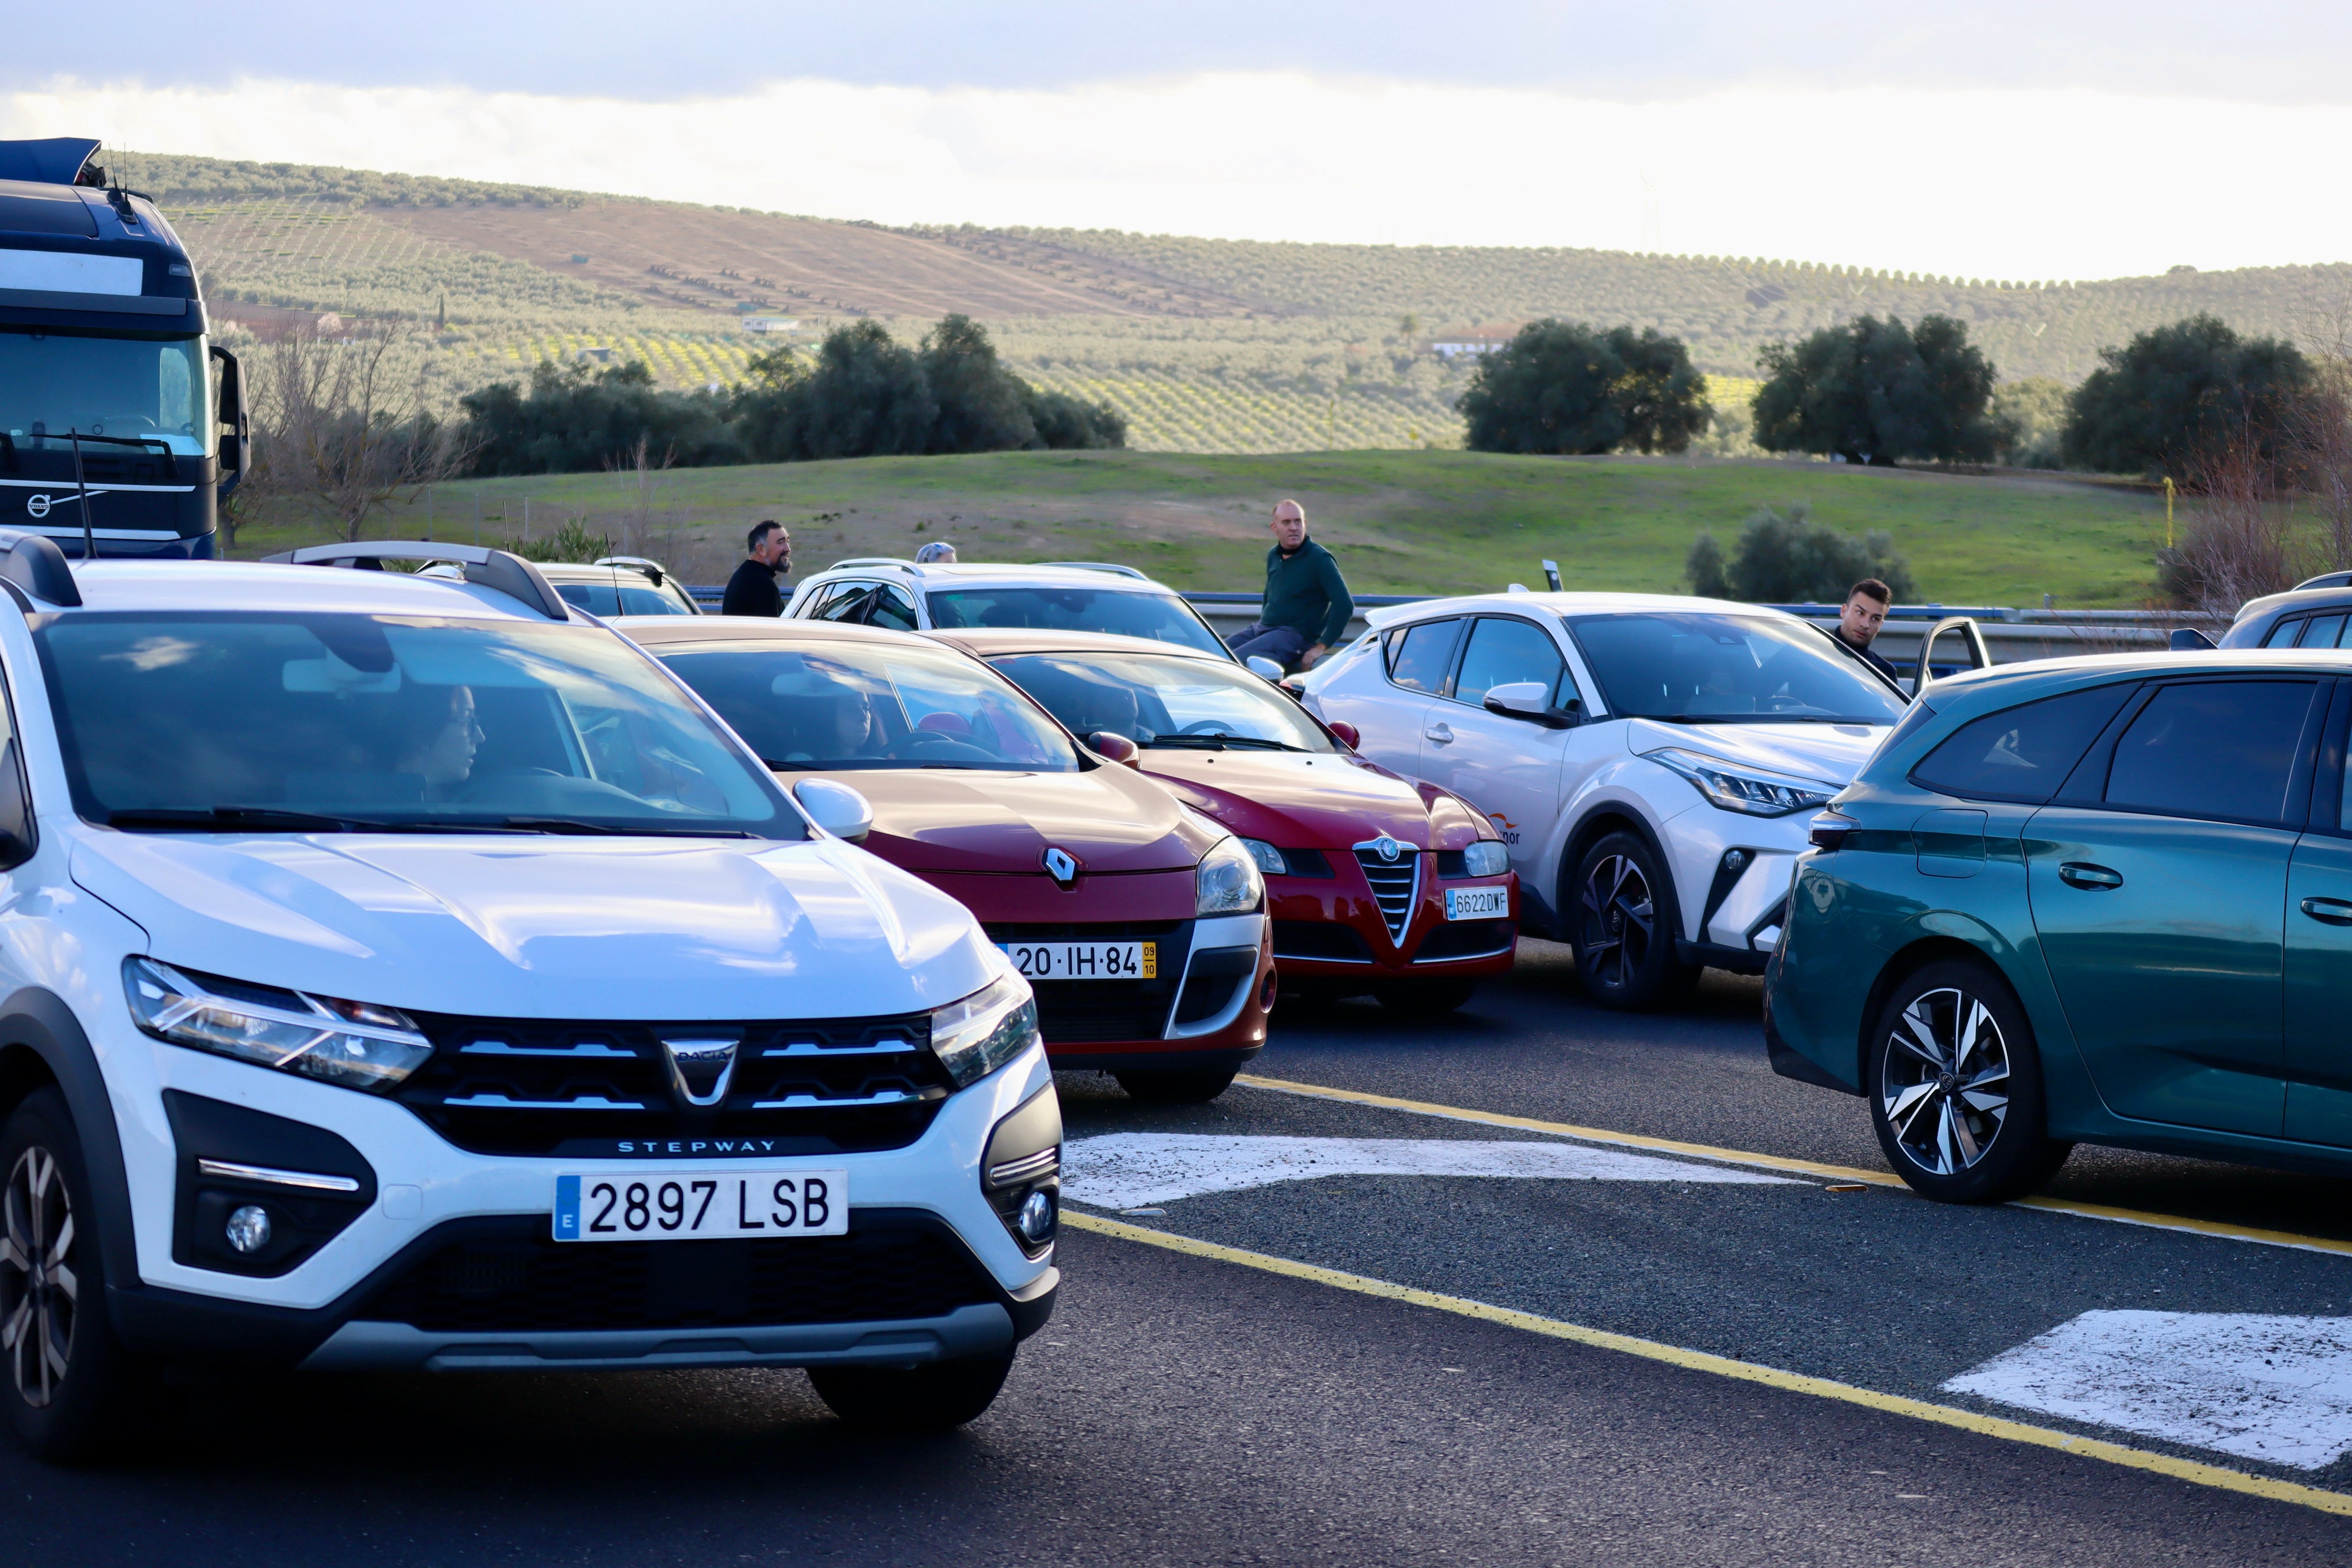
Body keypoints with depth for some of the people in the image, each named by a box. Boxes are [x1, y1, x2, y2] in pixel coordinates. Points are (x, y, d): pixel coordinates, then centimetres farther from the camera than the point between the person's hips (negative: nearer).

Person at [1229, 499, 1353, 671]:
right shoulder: (1273, 556, 13)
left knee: (1237, 658, -28)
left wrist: (1321, 647, -20)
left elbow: (1345, 605, -18)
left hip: (1296, 635, -8)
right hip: (1263, 628, 8)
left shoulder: (1319, 559, -11)